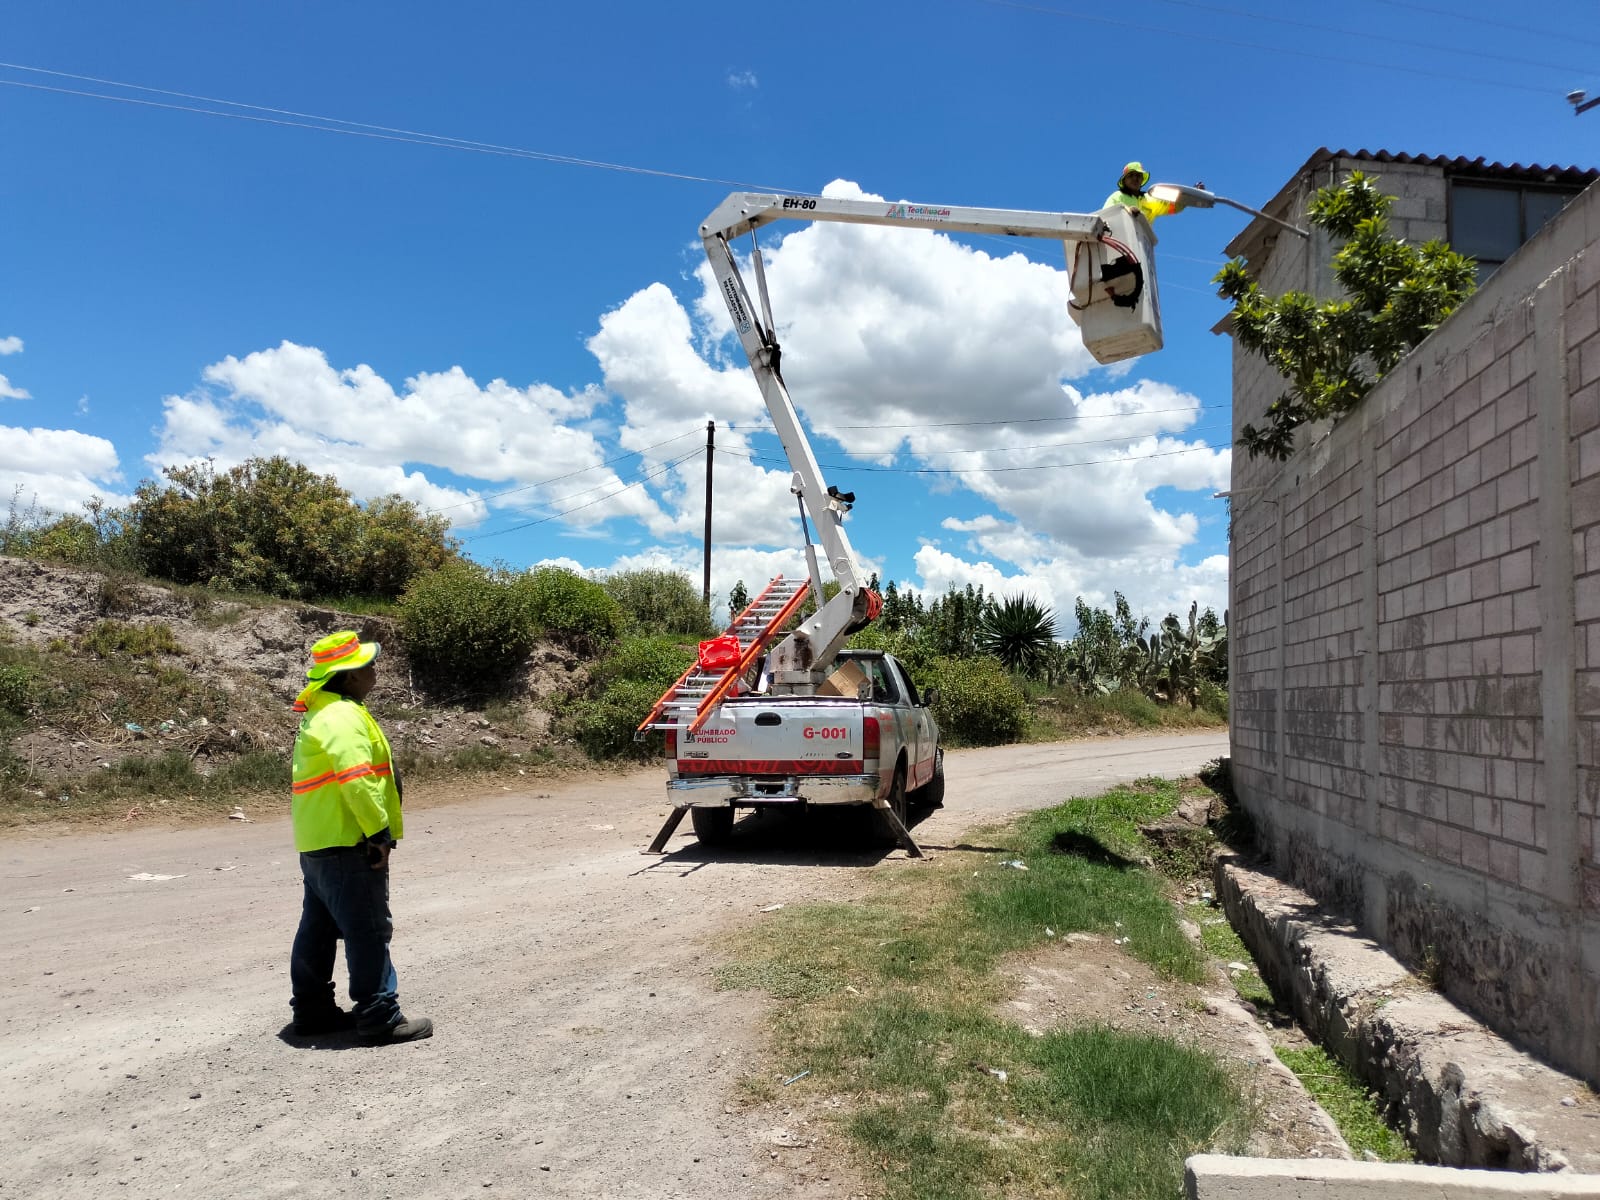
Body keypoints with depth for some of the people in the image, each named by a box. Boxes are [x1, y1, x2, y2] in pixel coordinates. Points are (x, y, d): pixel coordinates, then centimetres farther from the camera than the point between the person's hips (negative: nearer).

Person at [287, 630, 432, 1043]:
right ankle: (380, 1017, 1)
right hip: (348, 844, -11)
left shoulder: (318, 713, 17)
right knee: (369, 931, -4)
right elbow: (357, 780, -26)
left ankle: (312, 1009, 27)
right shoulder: (345, 716, -17)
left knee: (318, 929, 17)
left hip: (315, 844, 11)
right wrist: (380, 832, -19)